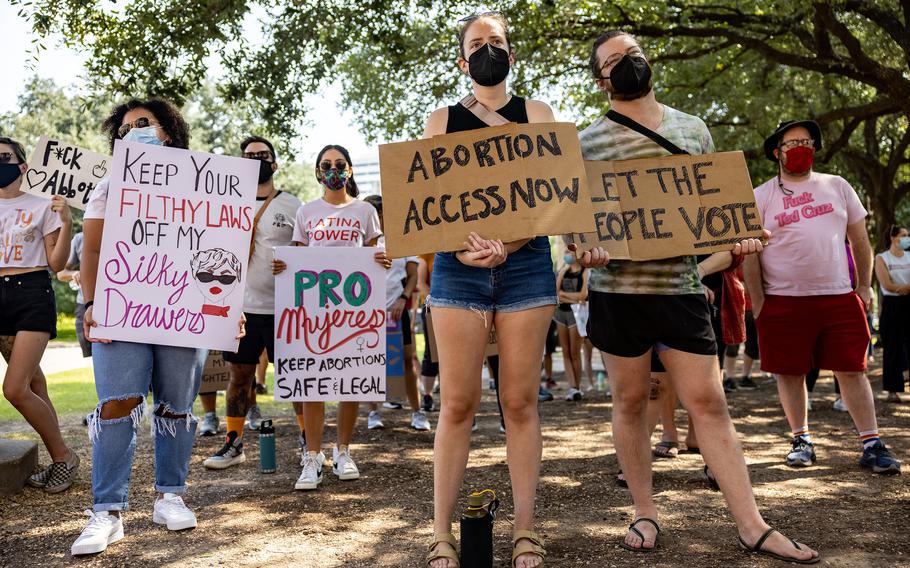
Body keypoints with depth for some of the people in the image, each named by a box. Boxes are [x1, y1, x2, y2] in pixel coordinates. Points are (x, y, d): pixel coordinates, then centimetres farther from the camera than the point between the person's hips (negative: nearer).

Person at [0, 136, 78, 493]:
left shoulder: (41, 207, 2)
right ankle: (60, 459, 17)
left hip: (32, 293, -4)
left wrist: (66, 222, -13)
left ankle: (63, 456, 5)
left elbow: (57, 264, -2)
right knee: (30, 383, 5)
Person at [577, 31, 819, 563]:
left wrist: (739, 236, -4)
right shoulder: (588, 141, 2)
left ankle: (753, 526, 8)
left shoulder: (693, 129, 11)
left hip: (682, 286, 2)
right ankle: (645, 512, 22)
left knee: (709, 402, 2)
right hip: (617, 289, -1)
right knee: (631, 400, 6)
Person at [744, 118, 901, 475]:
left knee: (852, 370, 1)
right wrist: (758, 302, -3)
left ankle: (871, 444, 8)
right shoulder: (760, 197, 4)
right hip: (783, 301, -1)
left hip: (839, 298, 1)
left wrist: (864, 286, 9)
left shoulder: (837, 187, 12)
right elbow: (750, 254, 2)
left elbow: (860, 240, 15)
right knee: (790, 373, 5)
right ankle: (801, 440, 19)